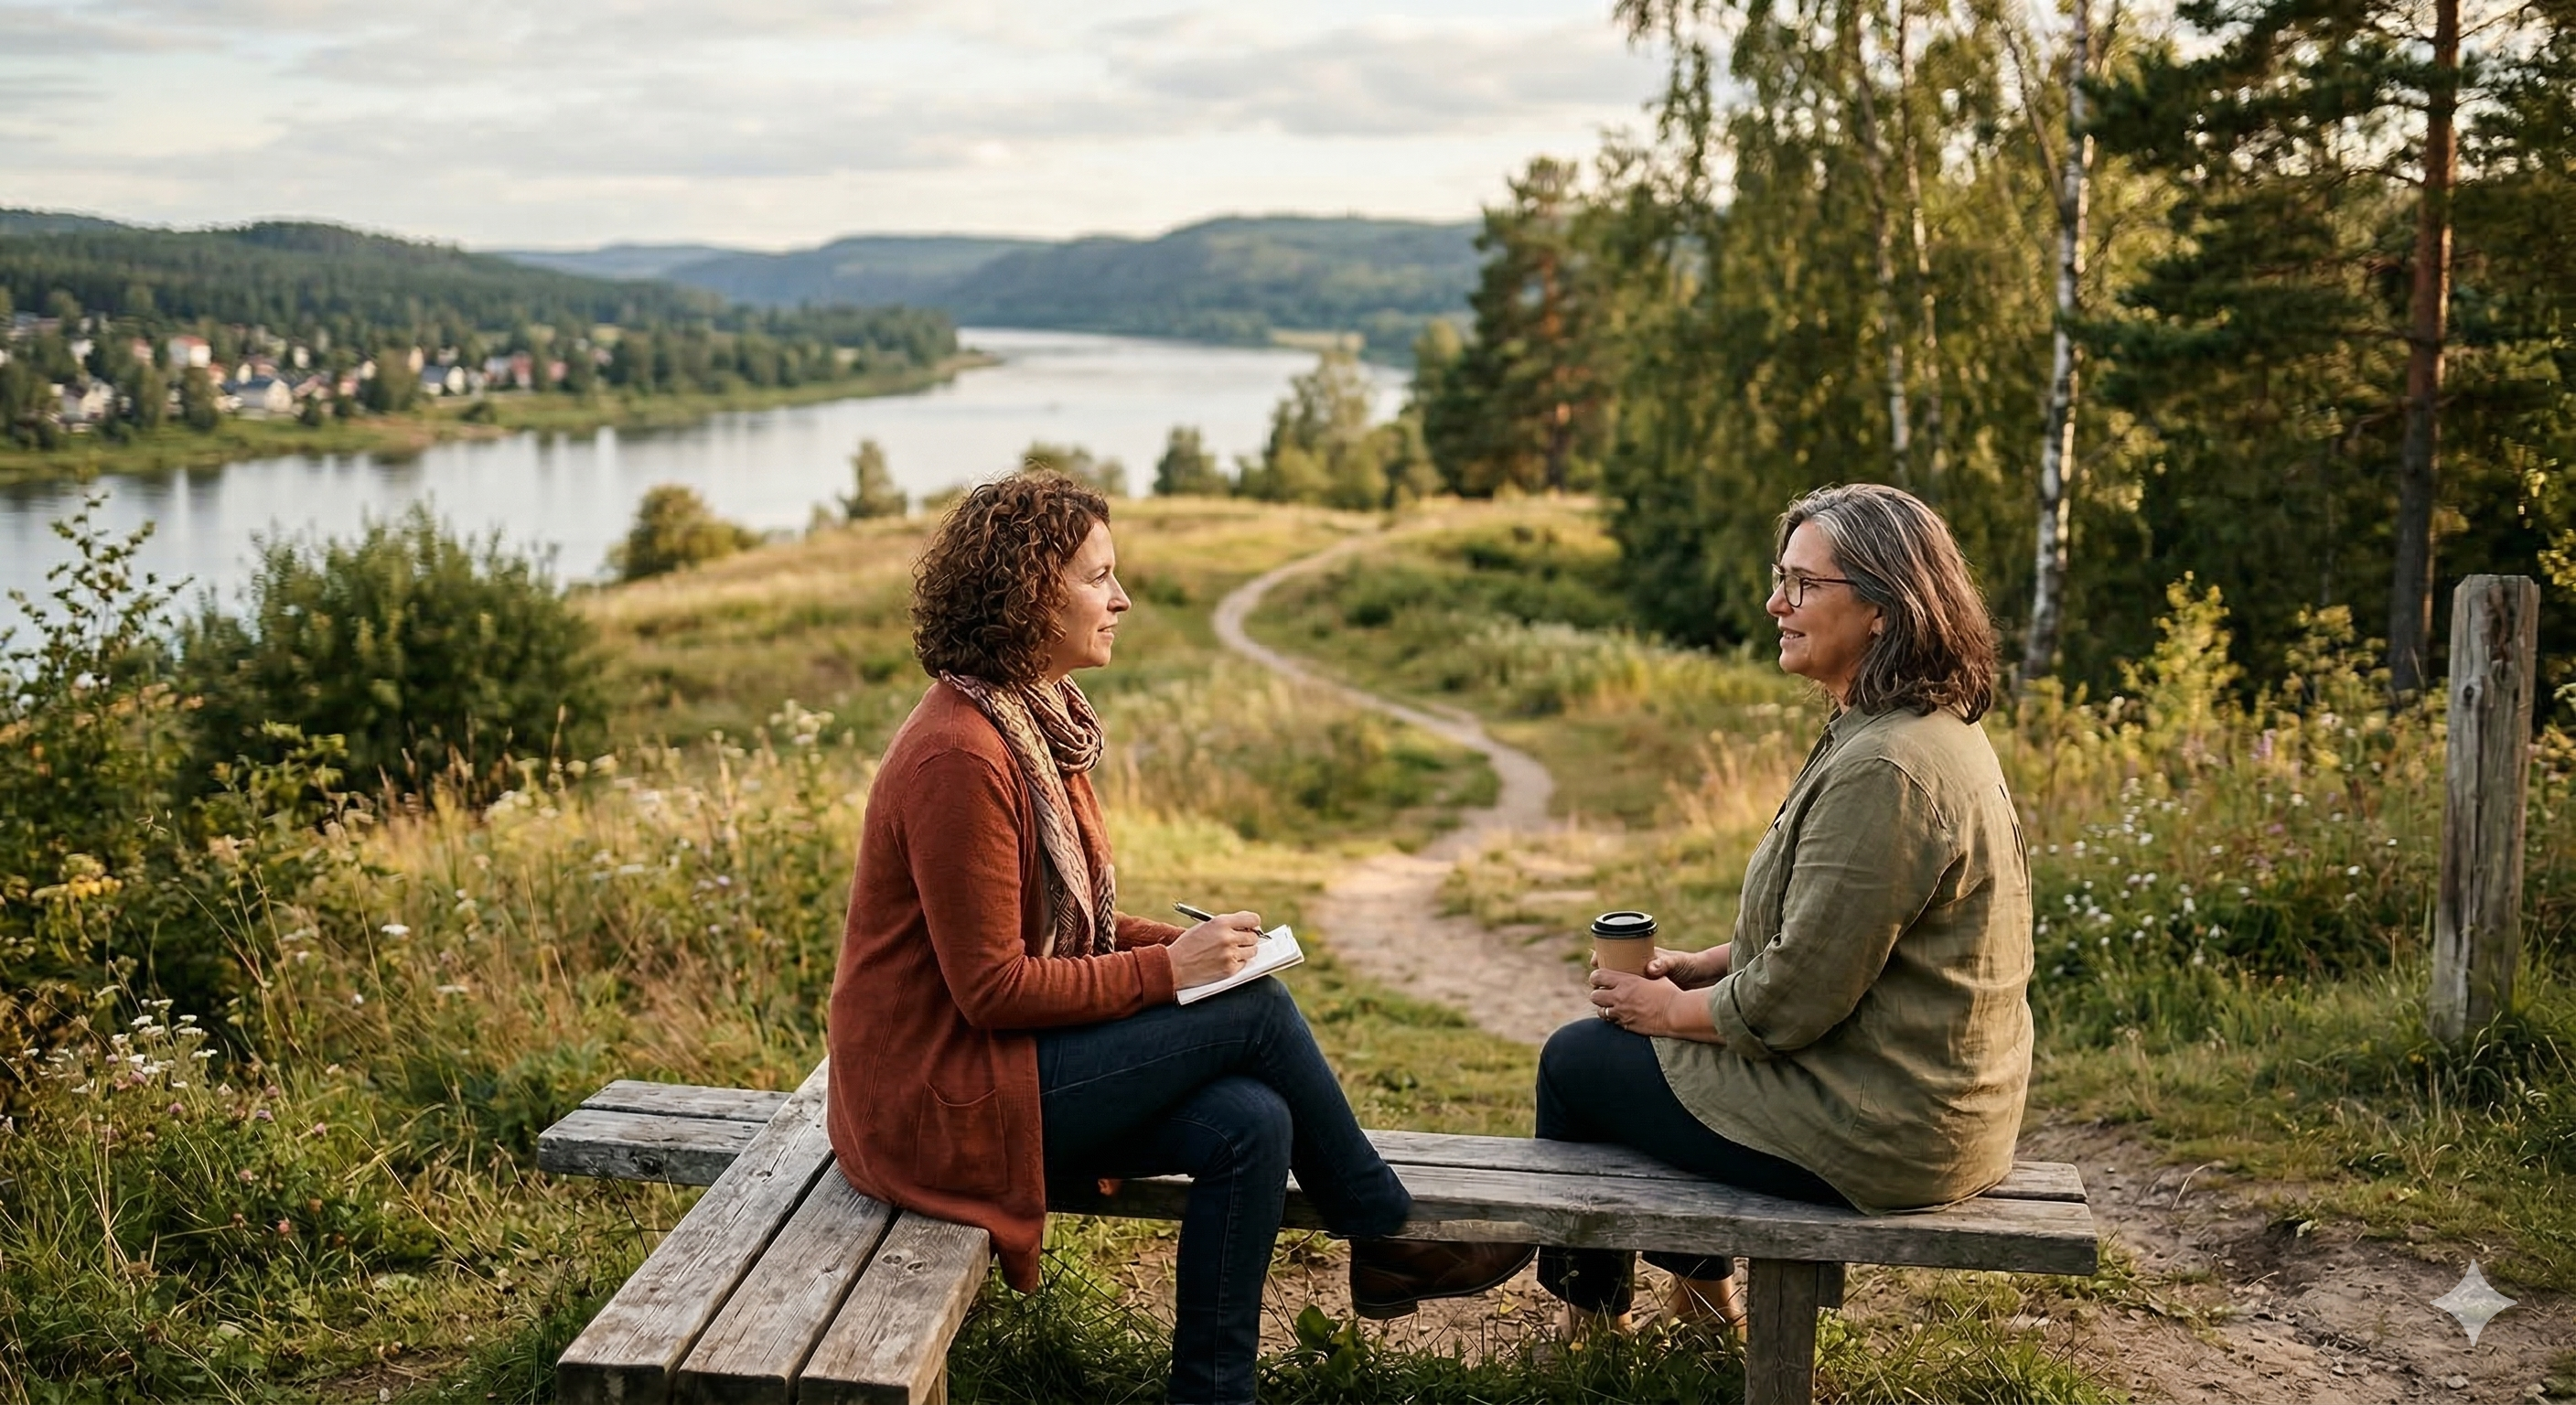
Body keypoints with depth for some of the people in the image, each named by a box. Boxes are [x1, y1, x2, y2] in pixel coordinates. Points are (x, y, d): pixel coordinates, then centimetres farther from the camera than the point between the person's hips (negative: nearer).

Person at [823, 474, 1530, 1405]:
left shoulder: (1037, 721, 9)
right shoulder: (960, 757, -22)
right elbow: (991, 987, -21)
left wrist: (1182, 942, -1)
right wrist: (1168, 970, -17)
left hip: (1003, 1056, 9)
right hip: (944, 1094, -9)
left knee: (1250, 1124, -12)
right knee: (1256, 1011, -13)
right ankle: (1386, 1240, 7)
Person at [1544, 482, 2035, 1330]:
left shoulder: (1886, 770, -27)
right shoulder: (1935, 731, 7)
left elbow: (1795, 999, -24)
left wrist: (1675, 1009, -6)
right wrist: (1702, 968, 9)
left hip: (1873, 1130, -10)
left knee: (1577, 1061, 6)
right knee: (1623, 1029, 25)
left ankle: (1592, 1316, 28)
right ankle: (1704, 1298, 35)